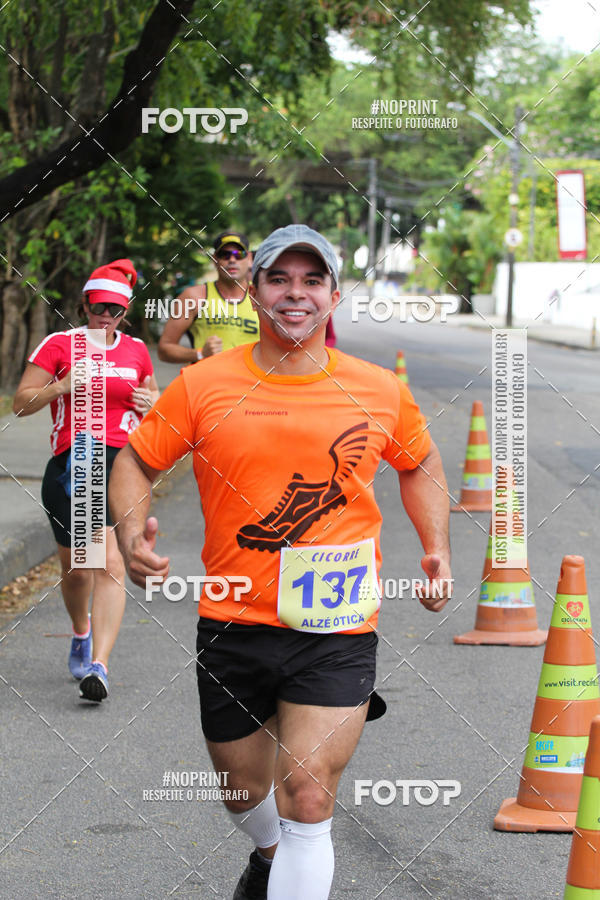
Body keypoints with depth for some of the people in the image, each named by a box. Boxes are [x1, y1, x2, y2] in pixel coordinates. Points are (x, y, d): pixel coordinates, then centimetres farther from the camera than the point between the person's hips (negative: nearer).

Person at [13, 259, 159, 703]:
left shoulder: (137, 350, 13)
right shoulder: (59, 345, 4)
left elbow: (153, 395, 30)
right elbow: (21, 403, 3)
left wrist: (151, 402, 6)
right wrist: (60, 387, -13)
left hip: (124, 464, 0)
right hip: (71, 463, 0)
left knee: (111, 563, -15)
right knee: (74, 565, 11)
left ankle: (98, 663, -20)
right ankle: (82, 634, 42)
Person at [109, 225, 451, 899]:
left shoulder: (380, 391, 1)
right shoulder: (202, 386, -3)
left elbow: (419, 464, 19)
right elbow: (135, 461, 6)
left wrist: (436, 547, 7)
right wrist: (131, 530, -13)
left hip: (335, 630, -1)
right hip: (232, 623, 2)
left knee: (307, 799, -15)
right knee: (244, 790, 20)